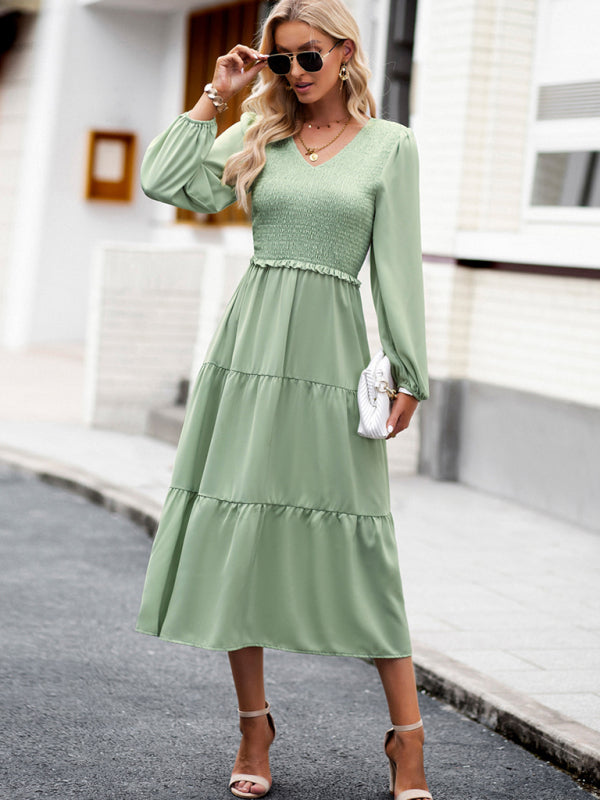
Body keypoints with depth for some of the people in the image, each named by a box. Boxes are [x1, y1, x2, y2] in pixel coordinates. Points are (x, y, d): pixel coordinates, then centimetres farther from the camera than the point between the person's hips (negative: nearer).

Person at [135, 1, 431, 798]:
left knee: (358, 548, -4)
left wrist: (409, 373, -3)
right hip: (249, 343, 3)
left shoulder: (390, 143, 5)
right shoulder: (258, 136, 12)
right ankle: (254, 729, 15)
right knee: (237, 534, 3)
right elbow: (164, 184, -1)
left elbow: (397, 263, 1)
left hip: (331, 352, -3)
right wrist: (214, 96, 3)